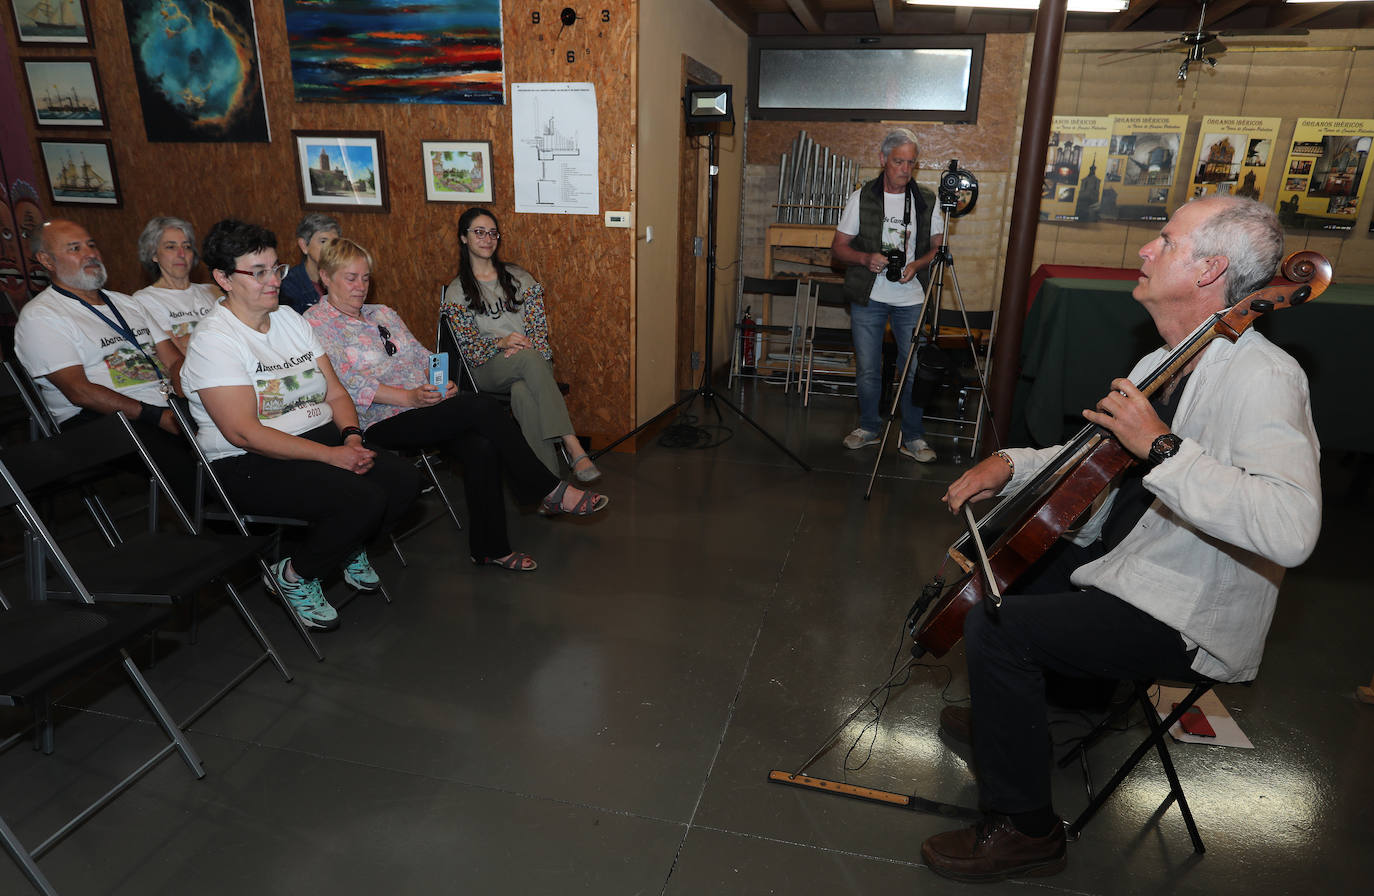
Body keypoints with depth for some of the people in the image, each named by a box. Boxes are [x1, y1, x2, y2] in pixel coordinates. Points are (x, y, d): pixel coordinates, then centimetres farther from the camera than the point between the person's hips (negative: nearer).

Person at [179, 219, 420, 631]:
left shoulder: (290, 318, 12)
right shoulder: (214, 339, -12)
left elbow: (335, 392, 11)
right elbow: (242, 431, -21)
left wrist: (351, 438, -9)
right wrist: (331, 455, -24)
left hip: (322, 439, 7)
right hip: (250, 465, -7)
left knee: (403, 480, -15)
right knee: (362, 500, -28)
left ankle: (350, 548, 14)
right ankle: (295, 576, -1)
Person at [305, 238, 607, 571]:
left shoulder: (383, 314, 23)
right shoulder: (317, 323, 2)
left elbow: (421, 355, 18)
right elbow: (348, 384, -11)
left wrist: (441, 383, -5)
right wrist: (410, 397, -20)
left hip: (424, 405, 6)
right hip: (381, 423, -6)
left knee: (482, 447, -24)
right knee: (482, 406, -26)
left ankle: (490, 547, -13)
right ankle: (549, 490, -17)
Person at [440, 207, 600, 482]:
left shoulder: (519, 278, 17)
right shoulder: (456, 292, 11)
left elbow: (538, 326, 7)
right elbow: (467, 344, 1)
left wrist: (523, 346, -14)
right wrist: (501, 343, -18)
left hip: (532, 360, 2)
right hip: (488, 368, -2)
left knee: (523, 392, -38)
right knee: (529, 359, -39)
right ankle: (574, 449, -49)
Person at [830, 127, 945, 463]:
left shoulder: (927, 201, 4)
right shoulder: (861, 198, 1)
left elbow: (938, 246, 10)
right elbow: (838, 248, 2)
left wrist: (917, 264, -11)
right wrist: (866, 258, -18)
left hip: (911, 299, 1)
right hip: (868, 298, 0)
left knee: (914, 368, 0)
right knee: (867, 369, 7)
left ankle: (913, 438, 14)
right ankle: (869, 427, 26)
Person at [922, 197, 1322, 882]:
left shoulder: (1261, 377, -22)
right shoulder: (1165, 364, 8)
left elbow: (1290, 531, -36)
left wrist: (1162, 446, -33)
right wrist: (1012, 464, 1)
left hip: (1188, 620, -10)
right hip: (1117, 562, 10)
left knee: (996, 628, -23)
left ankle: (1024, 830, -3)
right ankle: (1009, 716, 35)